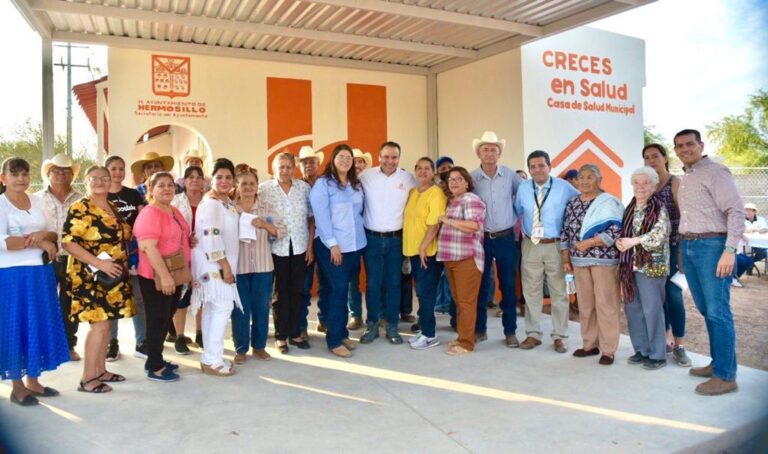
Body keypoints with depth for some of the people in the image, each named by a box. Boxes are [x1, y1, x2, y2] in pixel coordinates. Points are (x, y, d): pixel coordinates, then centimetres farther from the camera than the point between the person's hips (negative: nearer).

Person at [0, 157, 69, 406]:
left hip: (41, 273, 6)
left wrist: (43, 234, -12)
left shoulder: (37, 202, 11)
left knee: (40, 326, 10)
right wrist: (40, 243, -15)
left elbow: (55, 233, 9)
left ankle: (33, 381, 22)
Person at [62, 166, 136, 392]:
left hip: (113, 275, 8)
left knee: (105, 323, 12)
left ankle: (100, 370, 23)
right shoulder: (80, 208, -10)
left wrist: (126, 256, 11)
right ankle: (87, 378, 0)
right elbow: (68, 242, -18)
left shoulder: (113, 208, 14)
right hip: (91, 276, -8)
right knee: (100, 324, -10)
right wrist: (99, 263, -23)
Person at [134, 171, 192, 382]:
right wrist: (164, 276, -29)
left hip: (175, 276, 9)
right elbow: (149, 248, -25)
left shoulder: (174, 211, 12)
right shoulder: (149, 214, -16)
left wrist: (190, 240, 7)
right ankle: (155, 367, 10)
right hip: (156, 278, -9)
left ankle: (155, 359, 30)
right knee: (157, 319, 0)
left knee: (166, 319, 17)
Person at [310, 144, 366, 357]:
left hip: (354, 244, 6)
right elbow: (321, 216, -12)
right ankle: (334, 340, 2)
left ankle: (342, 333, 22)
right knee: (339, 289, -7)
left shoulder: (357, 185, 14)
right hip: (332, 246, -5)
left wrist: (359, 236, 8)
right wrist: (332, 243, -16)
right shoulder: (323, 184, -5)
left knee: (343, 289, 11)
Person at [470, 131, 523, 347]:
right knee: (481, 285, 8)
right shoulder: (472, 177, -4)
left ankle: (510, 331, 17)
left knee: (508, 286, 6)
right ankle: (480, 328, 22)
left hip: (506, 238, 0)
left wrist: (520, 219, 6)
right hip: (481, 238, 0)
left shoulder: (510, 174, -1)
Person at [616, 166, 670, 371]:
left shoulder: (659, 208, -5)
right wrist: (619, 242, -3)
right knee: (632, 308, 10)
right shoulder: (629, 209, 14)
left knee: (652, 310, -3)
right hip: (630, 266, 6)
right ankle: (642, 350, 23)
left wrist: (634, 241, -26)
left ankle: (658, 355, 9)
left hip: (651, 266, -6)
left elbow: (660, 234, -19)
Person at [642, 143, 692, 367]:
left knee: (673, 294, -5)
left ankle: (679, 345, 5)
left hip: (671, 246, -4)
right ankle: (666, 339, 22)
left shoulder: (675, 182, -3)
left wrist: (682, 248, -15)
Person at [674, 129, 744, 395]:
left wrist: (730, 251, -20)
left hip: (712, 246, -8)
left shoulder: (716, 172, -6)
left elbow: (736, 211, -13)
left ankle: (725, 376, -2)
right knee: (706, 310, 13)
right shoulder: (684, 179, 18)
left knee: (718, 311, -7)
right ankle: (718, 362, 24)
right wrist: (682, 248, 9)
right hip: (687, 247, 8)